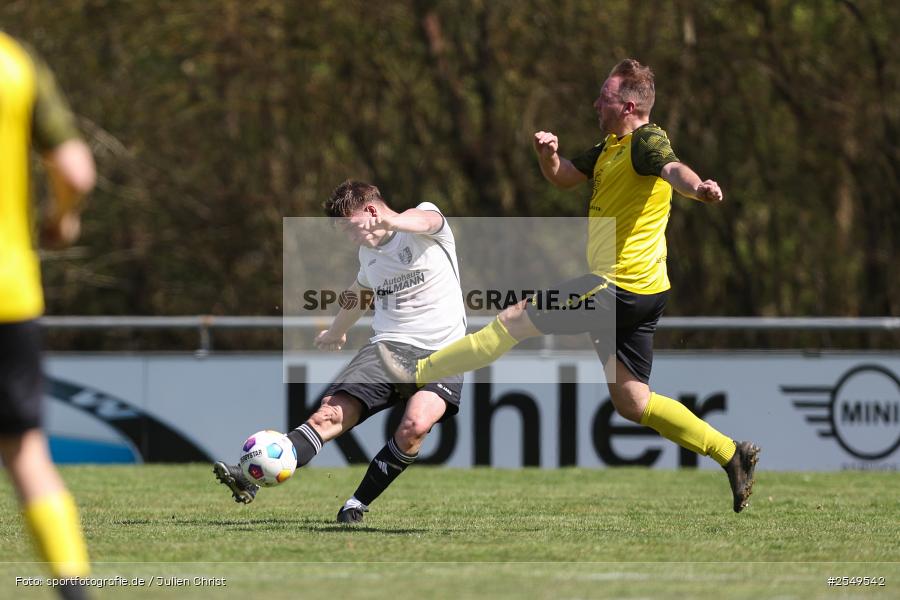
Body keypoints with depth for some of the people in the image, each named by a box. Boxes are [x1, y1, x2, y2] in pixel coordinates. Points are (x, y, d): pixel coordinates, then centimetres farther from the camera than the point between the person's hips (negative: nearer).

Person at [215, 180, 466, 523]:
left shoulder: (426, 224, -2)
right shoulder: (369, 254, 18)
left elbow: (426, 220, -28)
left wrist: (393, 222, -52)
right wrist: (336, 331, 57)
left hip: (440, 353, -5)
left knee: (416, 424, -31)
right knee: (333, 413, -16)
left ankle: (358, 504, -15)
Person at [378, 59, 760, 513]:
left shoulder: (647, 141, -14)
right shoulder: (611, 148, 17)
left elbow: (672, 168, -35)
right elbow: (563, 177, 22)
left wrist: (697, 188, -58)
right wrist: (548, 153, -1)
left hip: (620, 287, -10)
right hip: (638, 294, 10)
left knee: (515, 319, 0)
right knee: (631, 402, 11)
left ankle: (419, 373, 12)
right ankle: (732, 455, 11)